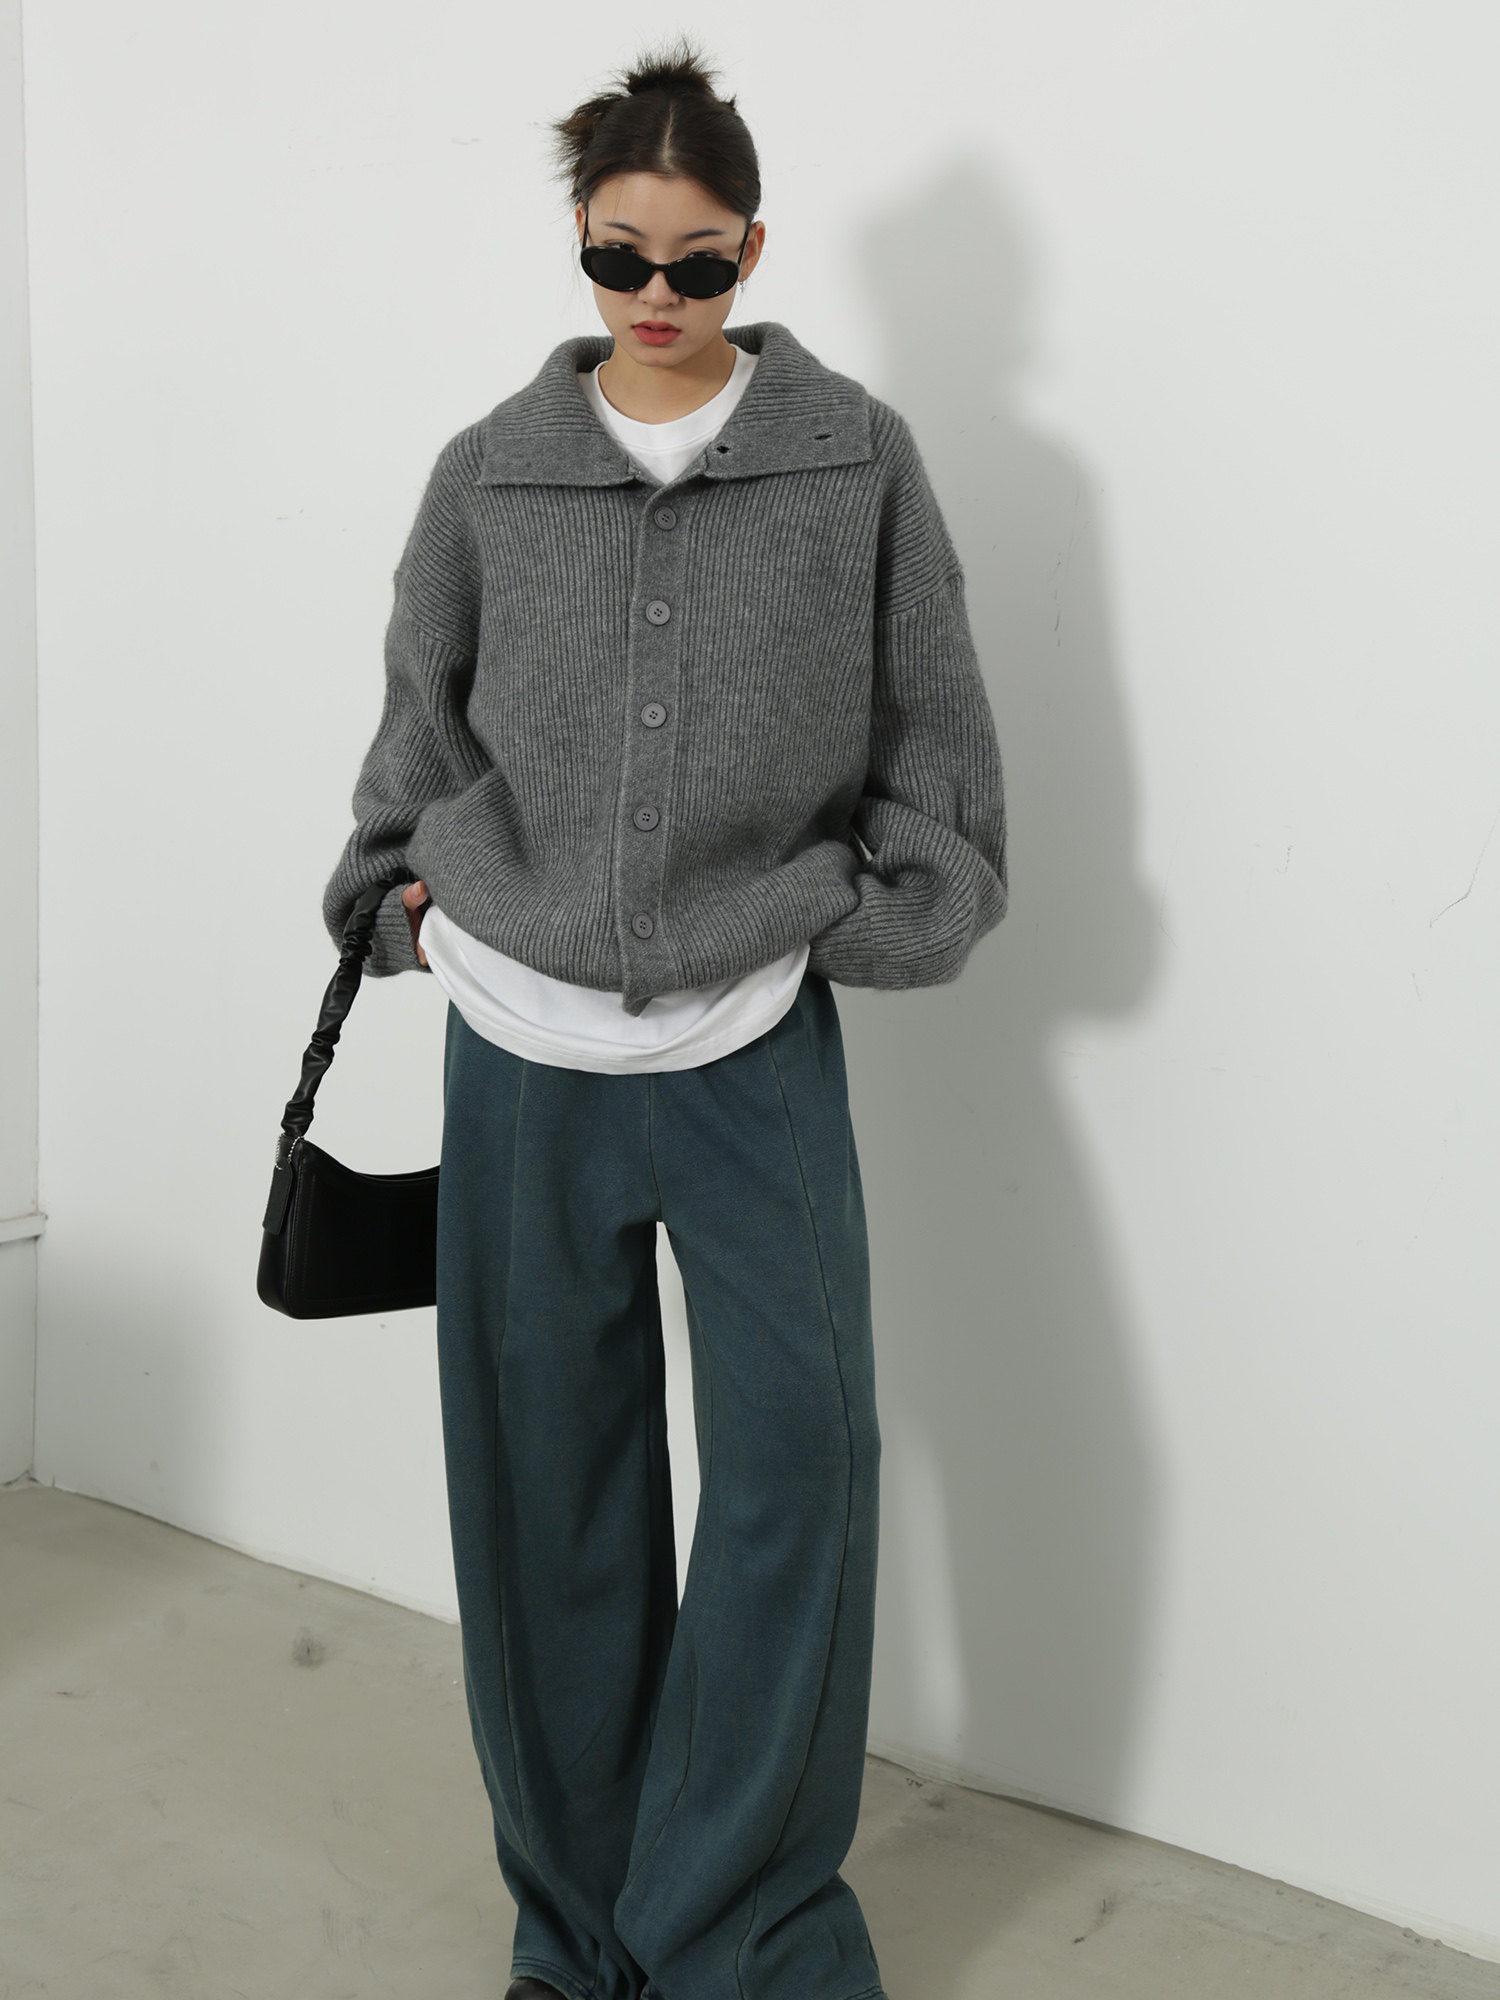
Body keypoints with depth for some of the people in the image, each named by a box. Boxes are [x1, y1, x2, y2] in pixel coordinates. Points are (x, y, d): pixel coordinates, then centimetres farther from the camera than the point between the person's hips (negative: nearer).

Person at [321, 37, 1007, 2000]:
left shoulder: (857, 458, 0)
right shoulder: (493, 472, 3)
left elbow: (934, 731, 7)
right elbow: (423, 721, 15)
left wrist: (885, 914, 2)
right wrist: (421, 886, 10)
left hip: (756, 1042, -1)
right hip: (523, 1048, 2)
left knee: (800, 1452, -8)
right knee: (544, 1478, 8)